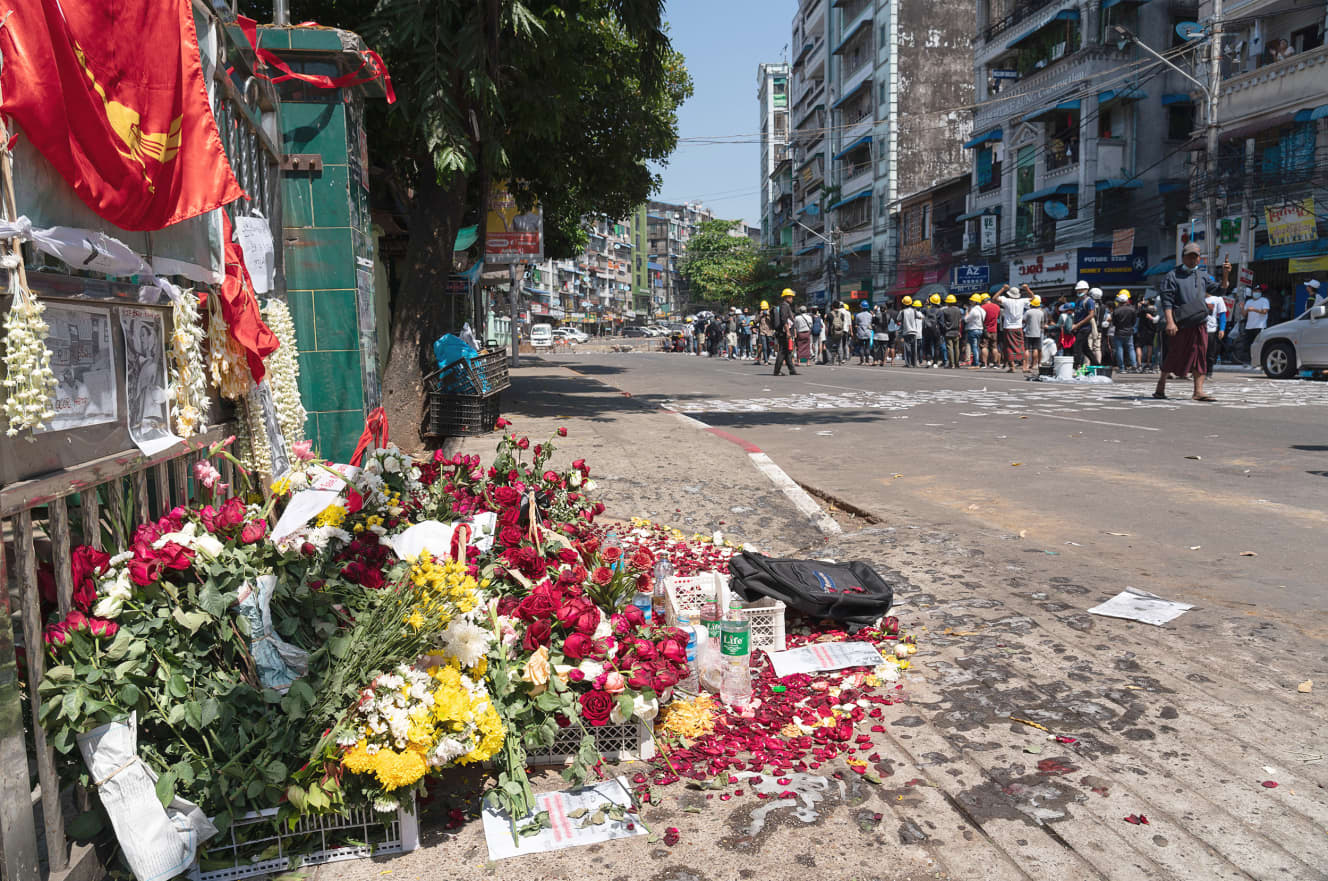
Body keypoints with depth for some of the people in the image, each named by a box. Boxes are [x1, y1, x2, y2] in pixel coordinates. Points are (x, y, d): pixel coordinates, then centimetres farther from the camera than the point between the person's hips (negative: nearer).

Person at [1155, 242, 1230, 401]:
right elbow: (1166, 300, -8)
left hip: (1200, 323, 6)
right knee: (1175, 355, 0)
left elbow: (1219, 289, 24)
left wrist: (1225, 275, 5)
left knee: (1200, 356, 0)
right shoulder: (1173, 276, 1)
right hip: (1180, 324, -6)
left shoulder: (1201, 277, 19)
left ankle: (1198, 391, -1)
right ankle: (1160, 386, 14)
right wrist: (1170, 321, -19)